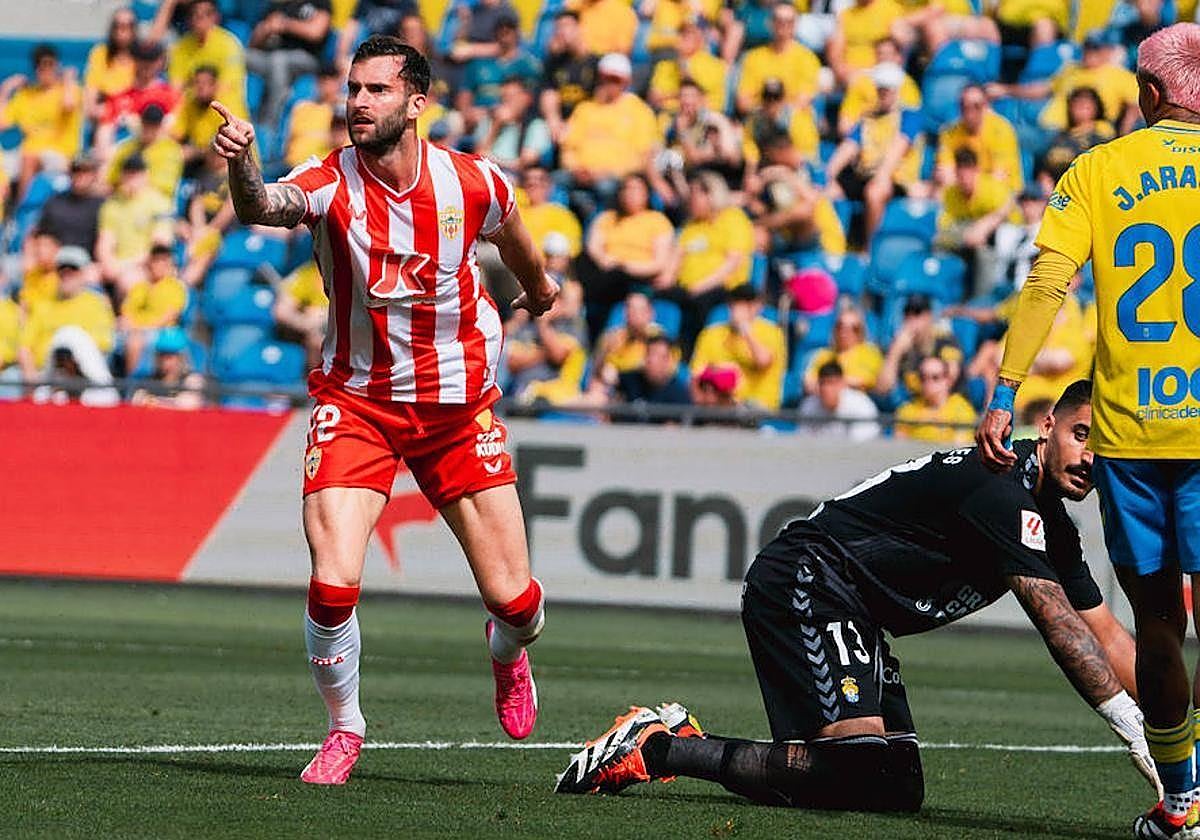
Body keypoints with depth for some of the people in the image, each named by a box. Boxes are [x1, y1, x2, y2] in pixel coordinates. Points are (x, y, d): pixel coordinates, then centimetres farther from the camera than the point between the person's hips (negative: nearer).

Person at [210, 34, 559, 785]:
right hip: (357, 404, -1)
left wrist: (538, 286, 35)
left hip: (460, 405, 1)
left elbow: (513, 239, 15)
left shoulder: (474, 183, -9)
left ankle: (509, 653, 40)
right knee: (333, 583, -18)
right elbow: (265, 207, -37)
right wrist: (242, 165, -59)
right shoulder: (331, 182, -15)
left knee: (513, 598, 1)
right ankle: (345, 726, 10)